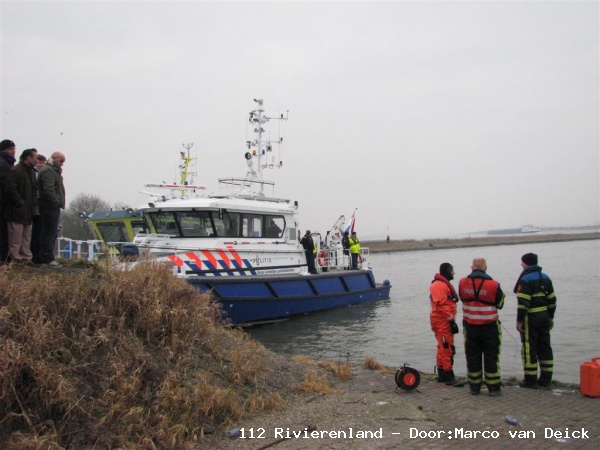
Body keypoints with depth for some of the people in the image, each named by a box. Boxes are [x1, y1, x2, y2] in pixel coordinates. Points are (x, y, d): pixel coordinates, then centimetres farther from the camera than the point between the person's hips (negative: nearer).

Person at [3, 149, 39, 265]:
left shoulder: (31, 172, 18)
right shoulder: (15, 171, -12)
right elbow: (10, 189, -19)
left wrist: (33, 203, 11)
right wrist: (20, 203, -18)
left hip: (27, 212, 9)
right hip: (17, 212, -9)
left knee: (26, 238, 13)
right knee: (16, 239, -5)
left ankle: (26, 259, 19)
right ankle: (15, 259, 0)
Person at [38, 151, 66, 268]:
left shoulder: (53, 170, 23)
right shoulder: (48, 170, -11)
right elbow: (48, 189, -21)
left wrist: (58, 203, 12)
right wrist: (56, 202, -19)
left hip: (53, 207, 11)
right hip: (51, 206, -11)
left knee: (52, 234, 13)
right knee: (50, 233, -9)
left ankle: (46, 258, 18)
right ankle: (48, 259, -7)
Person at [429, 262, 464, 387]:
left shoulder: (445, 284, 19)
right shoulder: (439, 285, -16)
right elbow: (440, 305, -23)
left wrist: (451, 318, 20)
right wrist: (450, 319, -21)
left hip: (445, 321, 11)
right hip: (442, 321, -11)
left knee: (443, 348, 15)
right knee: (447, 348, -9)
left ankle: (441, 375, 23)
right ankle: (449, 377, -6)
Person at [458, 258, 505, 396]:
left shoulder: (462, 283, -6)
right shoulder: (493, 285, -14)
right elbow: (500, 304, -1)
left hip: (470, 326, 3)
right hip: (489, 326, -2)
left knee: (472, 356, 12)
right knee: (491, 357, 8)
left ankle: (474, 387, 18)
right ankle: (493, 387, 11)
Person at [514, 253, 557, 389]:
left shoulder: (525, 279, -13)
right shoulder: (545, 278, 10)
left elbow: (523, 303, -19)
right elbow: (552, 299, 13)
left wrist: (519, 321, -14)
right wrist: (551, 317, 20)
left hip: (531, 318, -7)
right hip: (544, 316, 7)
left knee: (529, 348, -1)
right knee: (545, 347, 12)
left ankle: (530, 380, 3)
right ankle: (545, 379, 17)